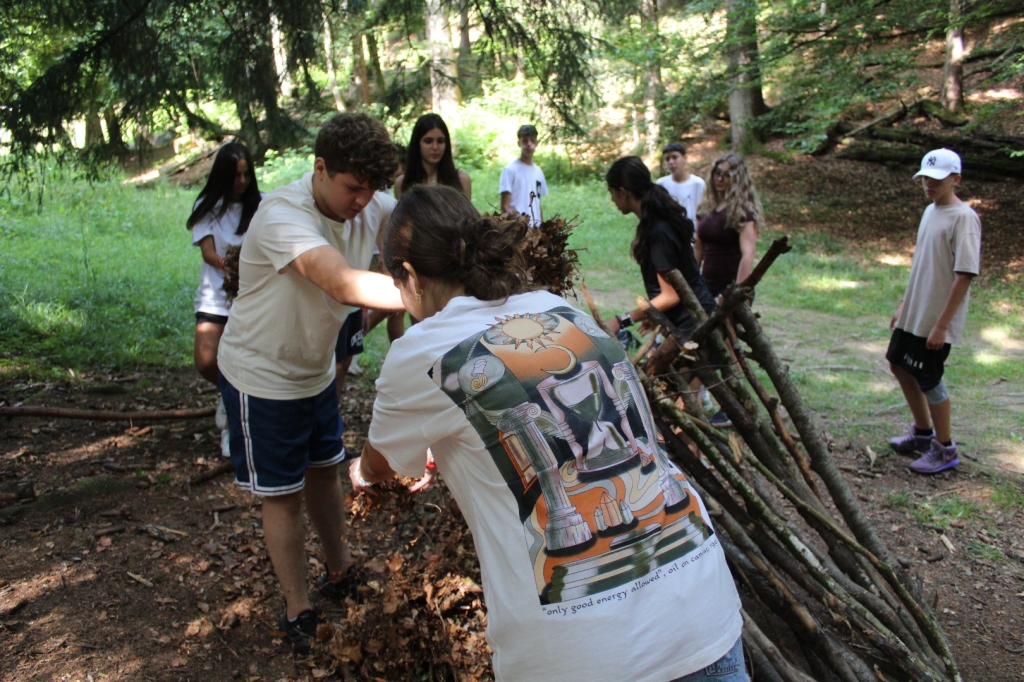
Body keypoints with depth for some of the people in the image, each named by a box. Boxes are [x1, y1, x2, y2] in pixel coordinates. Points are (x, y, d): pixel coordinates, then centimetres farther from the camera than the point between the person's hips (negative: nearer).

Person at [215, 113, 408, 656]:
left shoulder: (371, 208, -11)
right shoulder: (283, 215, -34)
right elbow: (346, 285, -49)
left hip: (315, 371, 7)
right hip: (262, 377, -6)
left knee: (324, 470, 21)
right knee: (283, 495, 7)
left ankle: (339, 571, 42)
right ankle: (297, 612, 25)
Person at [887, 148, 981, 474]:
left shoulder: (964, 218, -17)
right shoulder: (930, 211, 10)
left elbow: (964, 276, -21)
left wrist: (941, 324, -23)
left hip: (937, 319, -9)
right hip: (914, 313, 9)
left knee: (928, 380, 0)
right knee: (900, 366, 17)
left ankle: (945, 449, 18)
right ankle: (923, 432, 35)